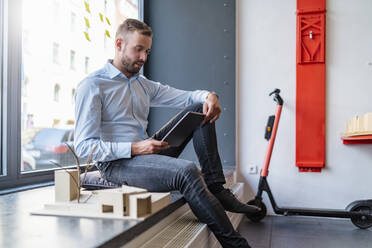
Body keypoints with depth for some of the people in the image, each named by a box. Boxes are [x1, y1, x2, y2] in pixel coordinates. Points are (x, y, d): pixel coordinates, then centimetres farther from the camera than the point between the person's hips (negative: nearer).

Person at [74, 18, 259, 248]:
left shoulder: (144, 85, 17)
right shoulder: (92, 86, -6)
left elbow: (185, 96, 12)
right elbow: (84, 146, -13)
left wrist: (209, 96, -12)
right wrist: (134, 148, -24)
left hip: (148, 153, 8)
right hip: (116, 163, -8)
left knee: (199, 108, 0)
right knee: (187, 171, -34)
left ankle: (215, 188, -6)